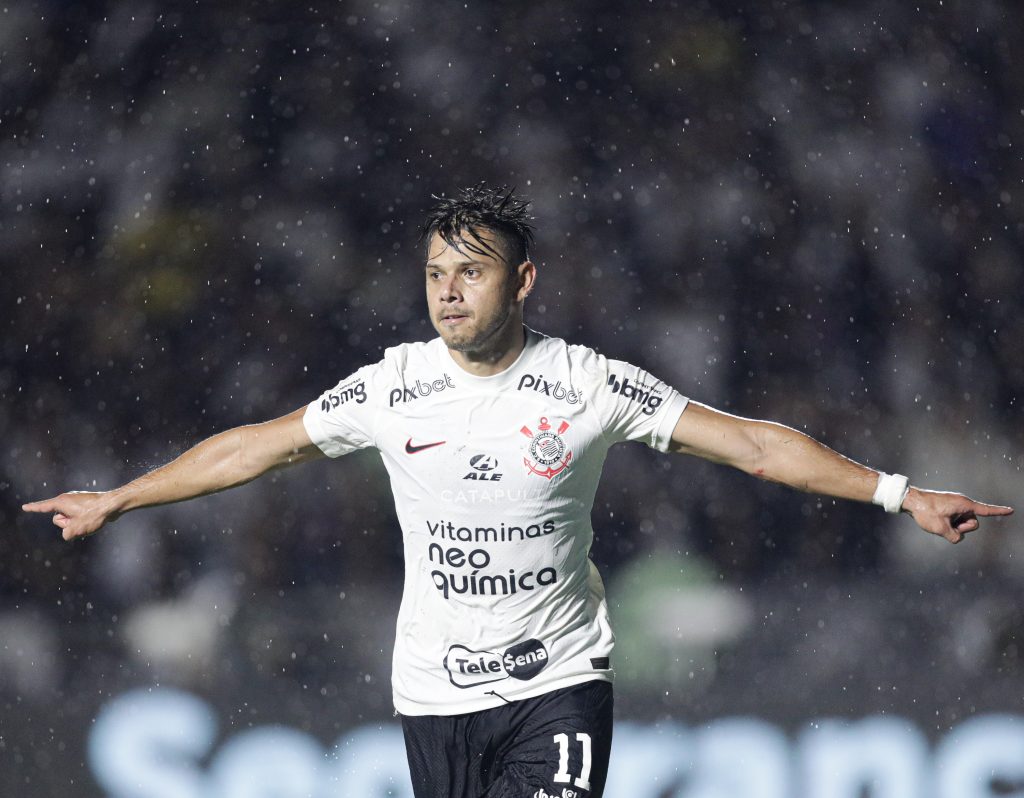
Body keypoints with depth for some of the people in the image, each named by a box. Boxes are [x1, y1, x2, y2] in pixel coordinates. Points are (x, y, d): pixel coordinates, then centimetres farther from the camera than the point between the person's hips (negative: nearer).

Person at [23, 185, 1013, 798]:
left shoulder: (590, 385, -7)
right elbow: (255, 447, 9)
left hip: (559, 682, -2)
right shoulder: (392, 387, -2)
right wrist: (113, 501, 13)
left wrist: (901, 494, -11)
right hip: (435, 688, 2)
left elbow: (752, 443, -5)